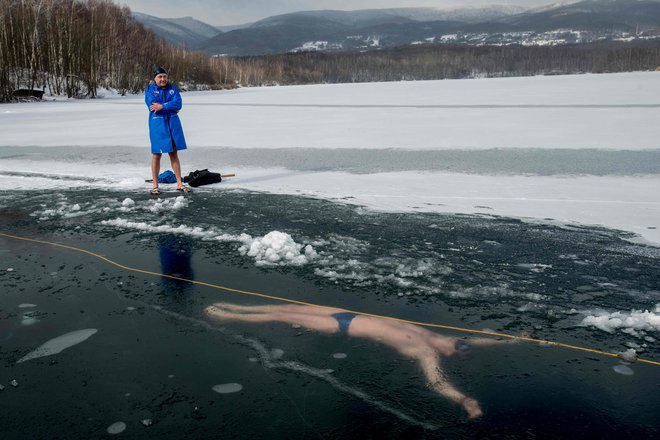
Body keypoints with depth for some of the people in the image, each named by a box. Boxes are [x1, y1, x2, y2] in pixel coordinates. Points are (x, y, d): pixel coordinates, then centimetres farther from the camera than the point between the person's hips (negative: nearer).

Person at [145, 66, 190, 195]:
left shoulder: (173, 88, 7)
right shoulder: (150, 89, 0)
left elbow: (178, 103, -9)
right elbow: (153, 105, -15)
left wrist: (162, 106, -18)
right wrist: (171, 107, -12)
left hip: (173, 124, 3)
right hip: (157, 125, -2)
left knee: (174, 154, 7)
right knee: (156, 154, 1)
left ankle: (179, 184, 12)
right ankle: (155, 185, 9)